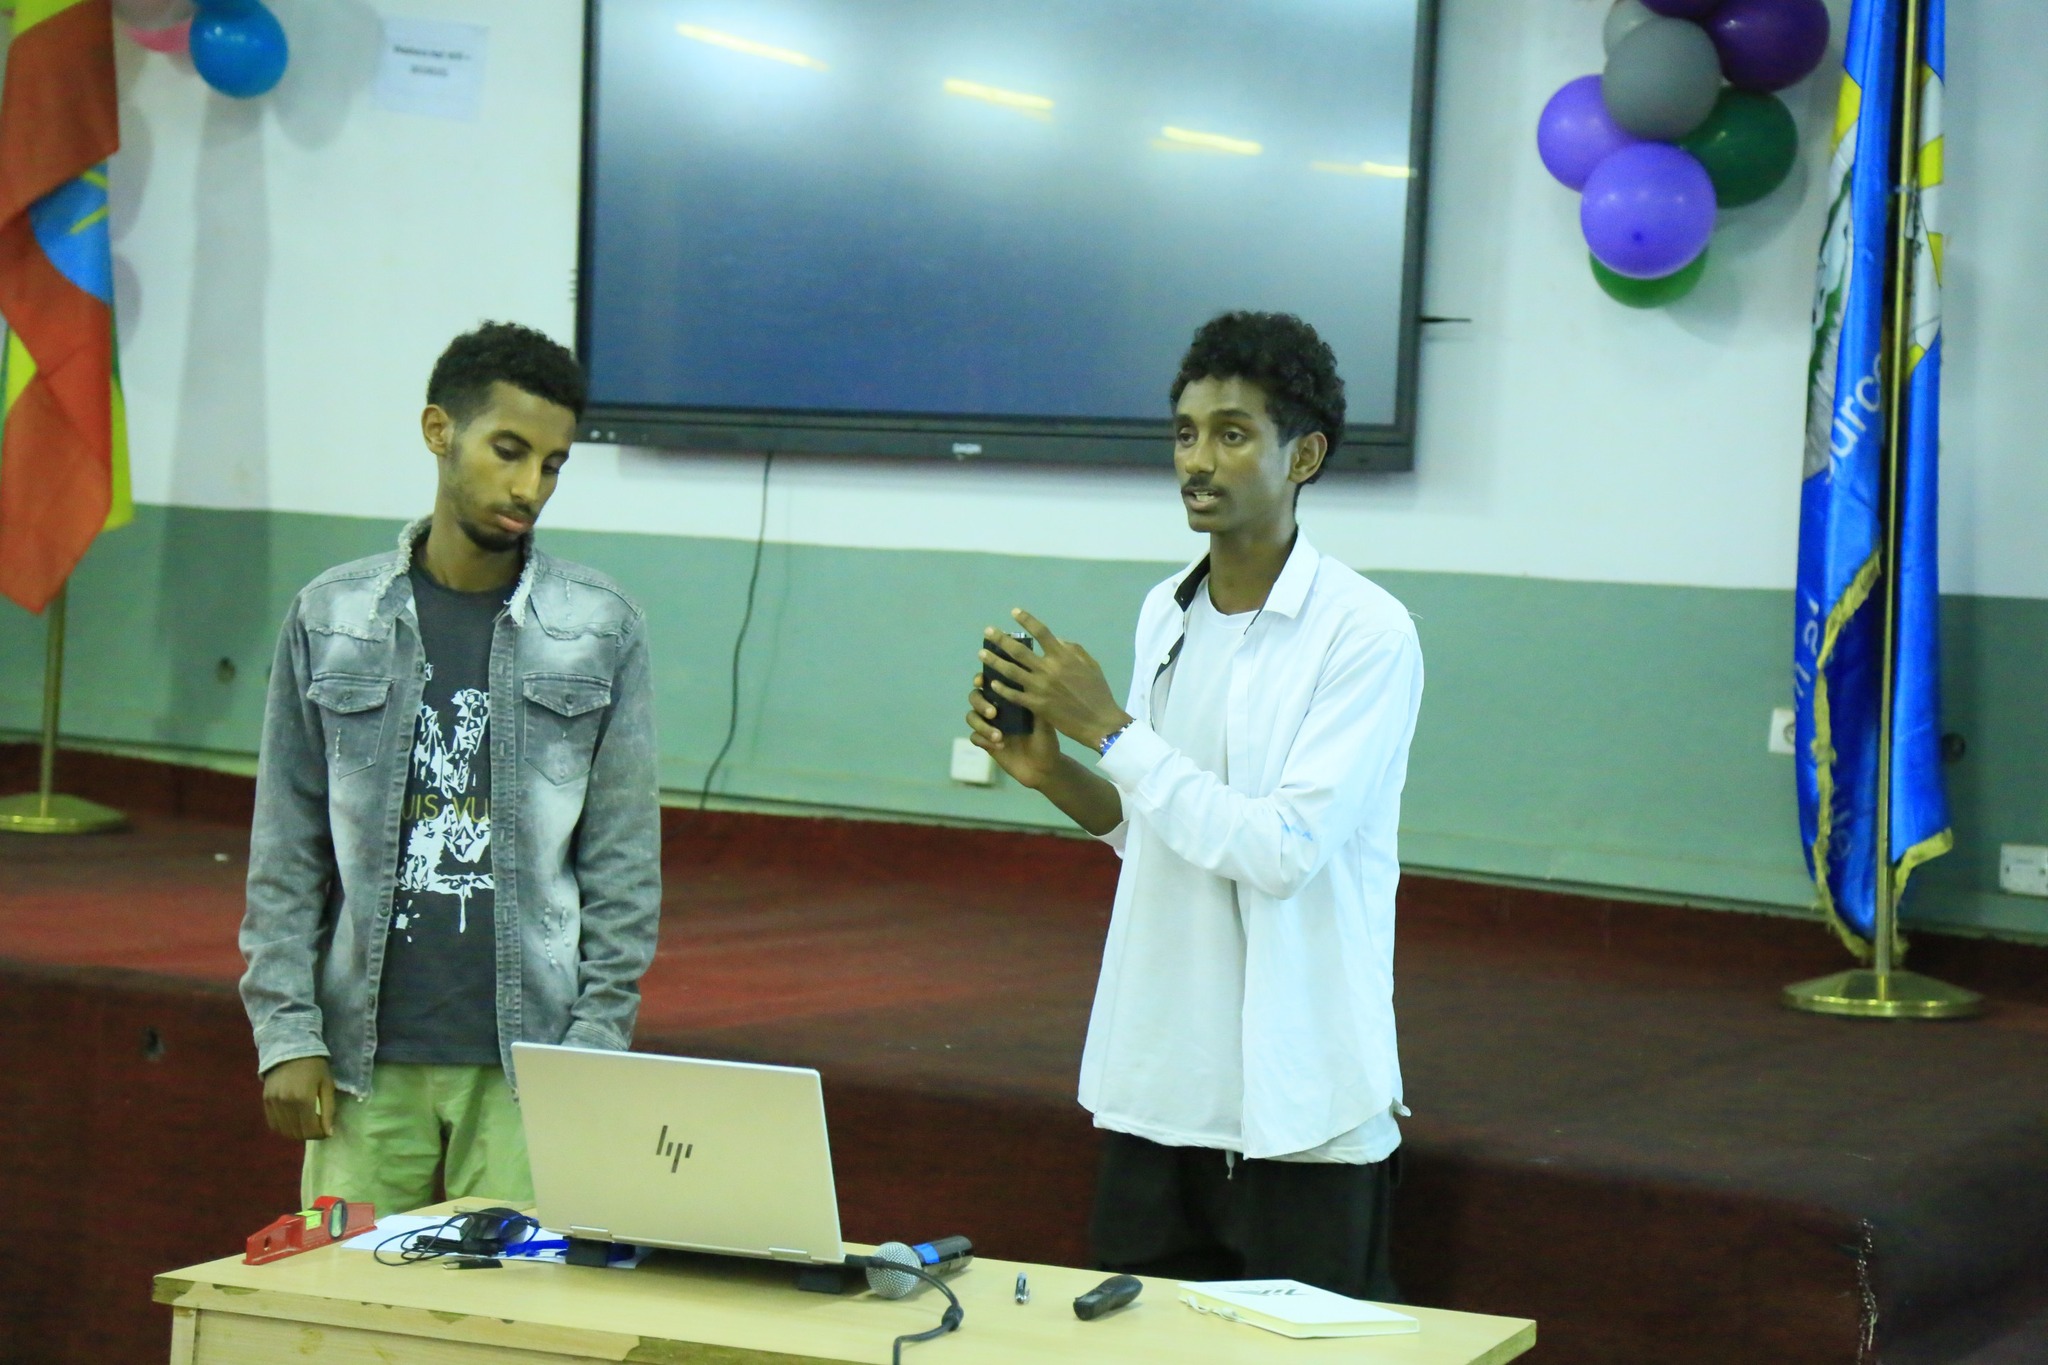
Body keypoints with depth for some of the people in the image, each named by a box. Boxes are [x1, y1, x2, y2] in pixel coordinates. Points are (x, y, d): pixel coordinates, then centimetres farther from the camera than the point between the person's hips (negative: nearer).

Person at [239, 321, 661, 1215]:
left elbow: (625, 865, 3)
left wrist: (592, 1049, -3)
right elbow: (285, 851, 7)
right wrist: (286, 1032, -1)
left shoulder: (602, 631, 3)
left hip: (529, 1061, -1)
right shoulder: (331, 620, 6)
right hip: (366, 1058, 1)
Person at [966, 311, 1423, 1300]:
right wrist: (1050, 772, 0)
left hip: (1298, 1111, -7)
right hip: (1158, 1083, 7)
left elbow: (1281, 850, -20)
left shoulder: (1365, 635, -12)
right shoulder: (1165, 616, 9)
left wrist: (1108, 727, -17)